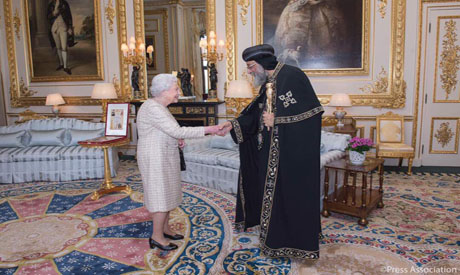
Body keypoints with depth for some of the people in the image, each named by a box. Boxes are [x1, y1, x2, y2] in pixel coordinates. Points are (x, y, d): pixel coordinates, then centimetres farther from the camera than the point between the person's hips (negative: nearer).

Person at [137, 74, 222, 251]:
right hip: (155, 159, -10)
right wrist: (207, 130, -23)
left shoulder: (159, 107, 10)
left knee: (167, 194, 15)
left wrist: (178, 139, 0)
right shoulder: (153, 108, -22)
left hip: (164, 157, 10)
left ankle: (165, 229, 28)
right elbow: (177, 131, -27)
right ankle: (157, 237, 11)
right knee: (161, 196, -2)